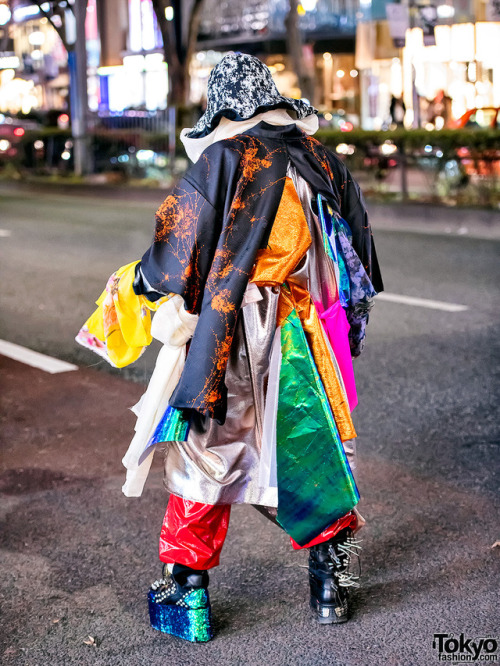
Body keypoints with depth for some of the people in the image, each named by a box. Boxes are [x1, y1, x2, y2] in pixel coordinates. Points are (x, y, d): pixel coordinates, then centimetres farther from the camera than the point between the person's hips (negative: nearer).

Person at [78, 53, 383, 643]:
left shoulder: (222, 162, -12)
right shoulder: (324, 162, 4)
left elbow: (172, 264, -14)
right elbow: (359, 261, 12)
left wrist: (138, 285, 6)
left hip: (229, 350, -4)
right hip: (307, 344, 5)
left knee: (204, 461, 10)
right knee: (315, 458, 18)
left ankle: (187, 599, 18)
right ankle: (331, 587, 30)